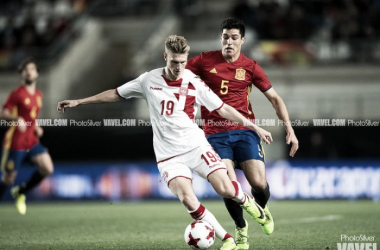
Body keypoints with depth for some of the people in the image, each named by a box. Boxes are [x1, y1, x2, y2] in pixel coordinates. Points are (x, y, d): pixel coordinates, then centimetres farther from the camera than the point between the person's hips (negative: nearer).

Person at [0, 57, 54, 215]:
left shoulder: (38, 95, 13)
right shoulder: (17, 94, -9)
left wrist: (36, 128, 9)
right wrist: (16, 119, -32)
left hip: (32, 141, 6)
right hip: (15, 142, -6)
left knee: (47, 169, -10)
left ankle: (21, 192, 12)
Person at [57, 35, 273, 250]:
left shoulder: (194, 83, -5)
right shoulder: (148, 81, -1)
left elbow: (223, 109, 1)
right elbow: (116, 94, 12)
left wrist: (255, 127, -1)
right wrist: (79, 102, 12)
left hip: (196, 146, 0)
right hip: (168, 154, 1)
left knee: (226, 189, -17)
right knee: (187, 199, -23)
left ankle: (245, 199, 22)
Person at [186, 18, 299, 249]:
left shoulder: (250, 67, 3)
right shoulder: (205, 60, 2)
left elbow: (275, 98, 7)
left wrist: (289, 129, -1)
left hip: (244, 130, 0)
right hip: (215, 133, 0)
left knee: (259, 183, -13)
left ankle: (262, 209, 25)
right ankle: (241, 229, 12)